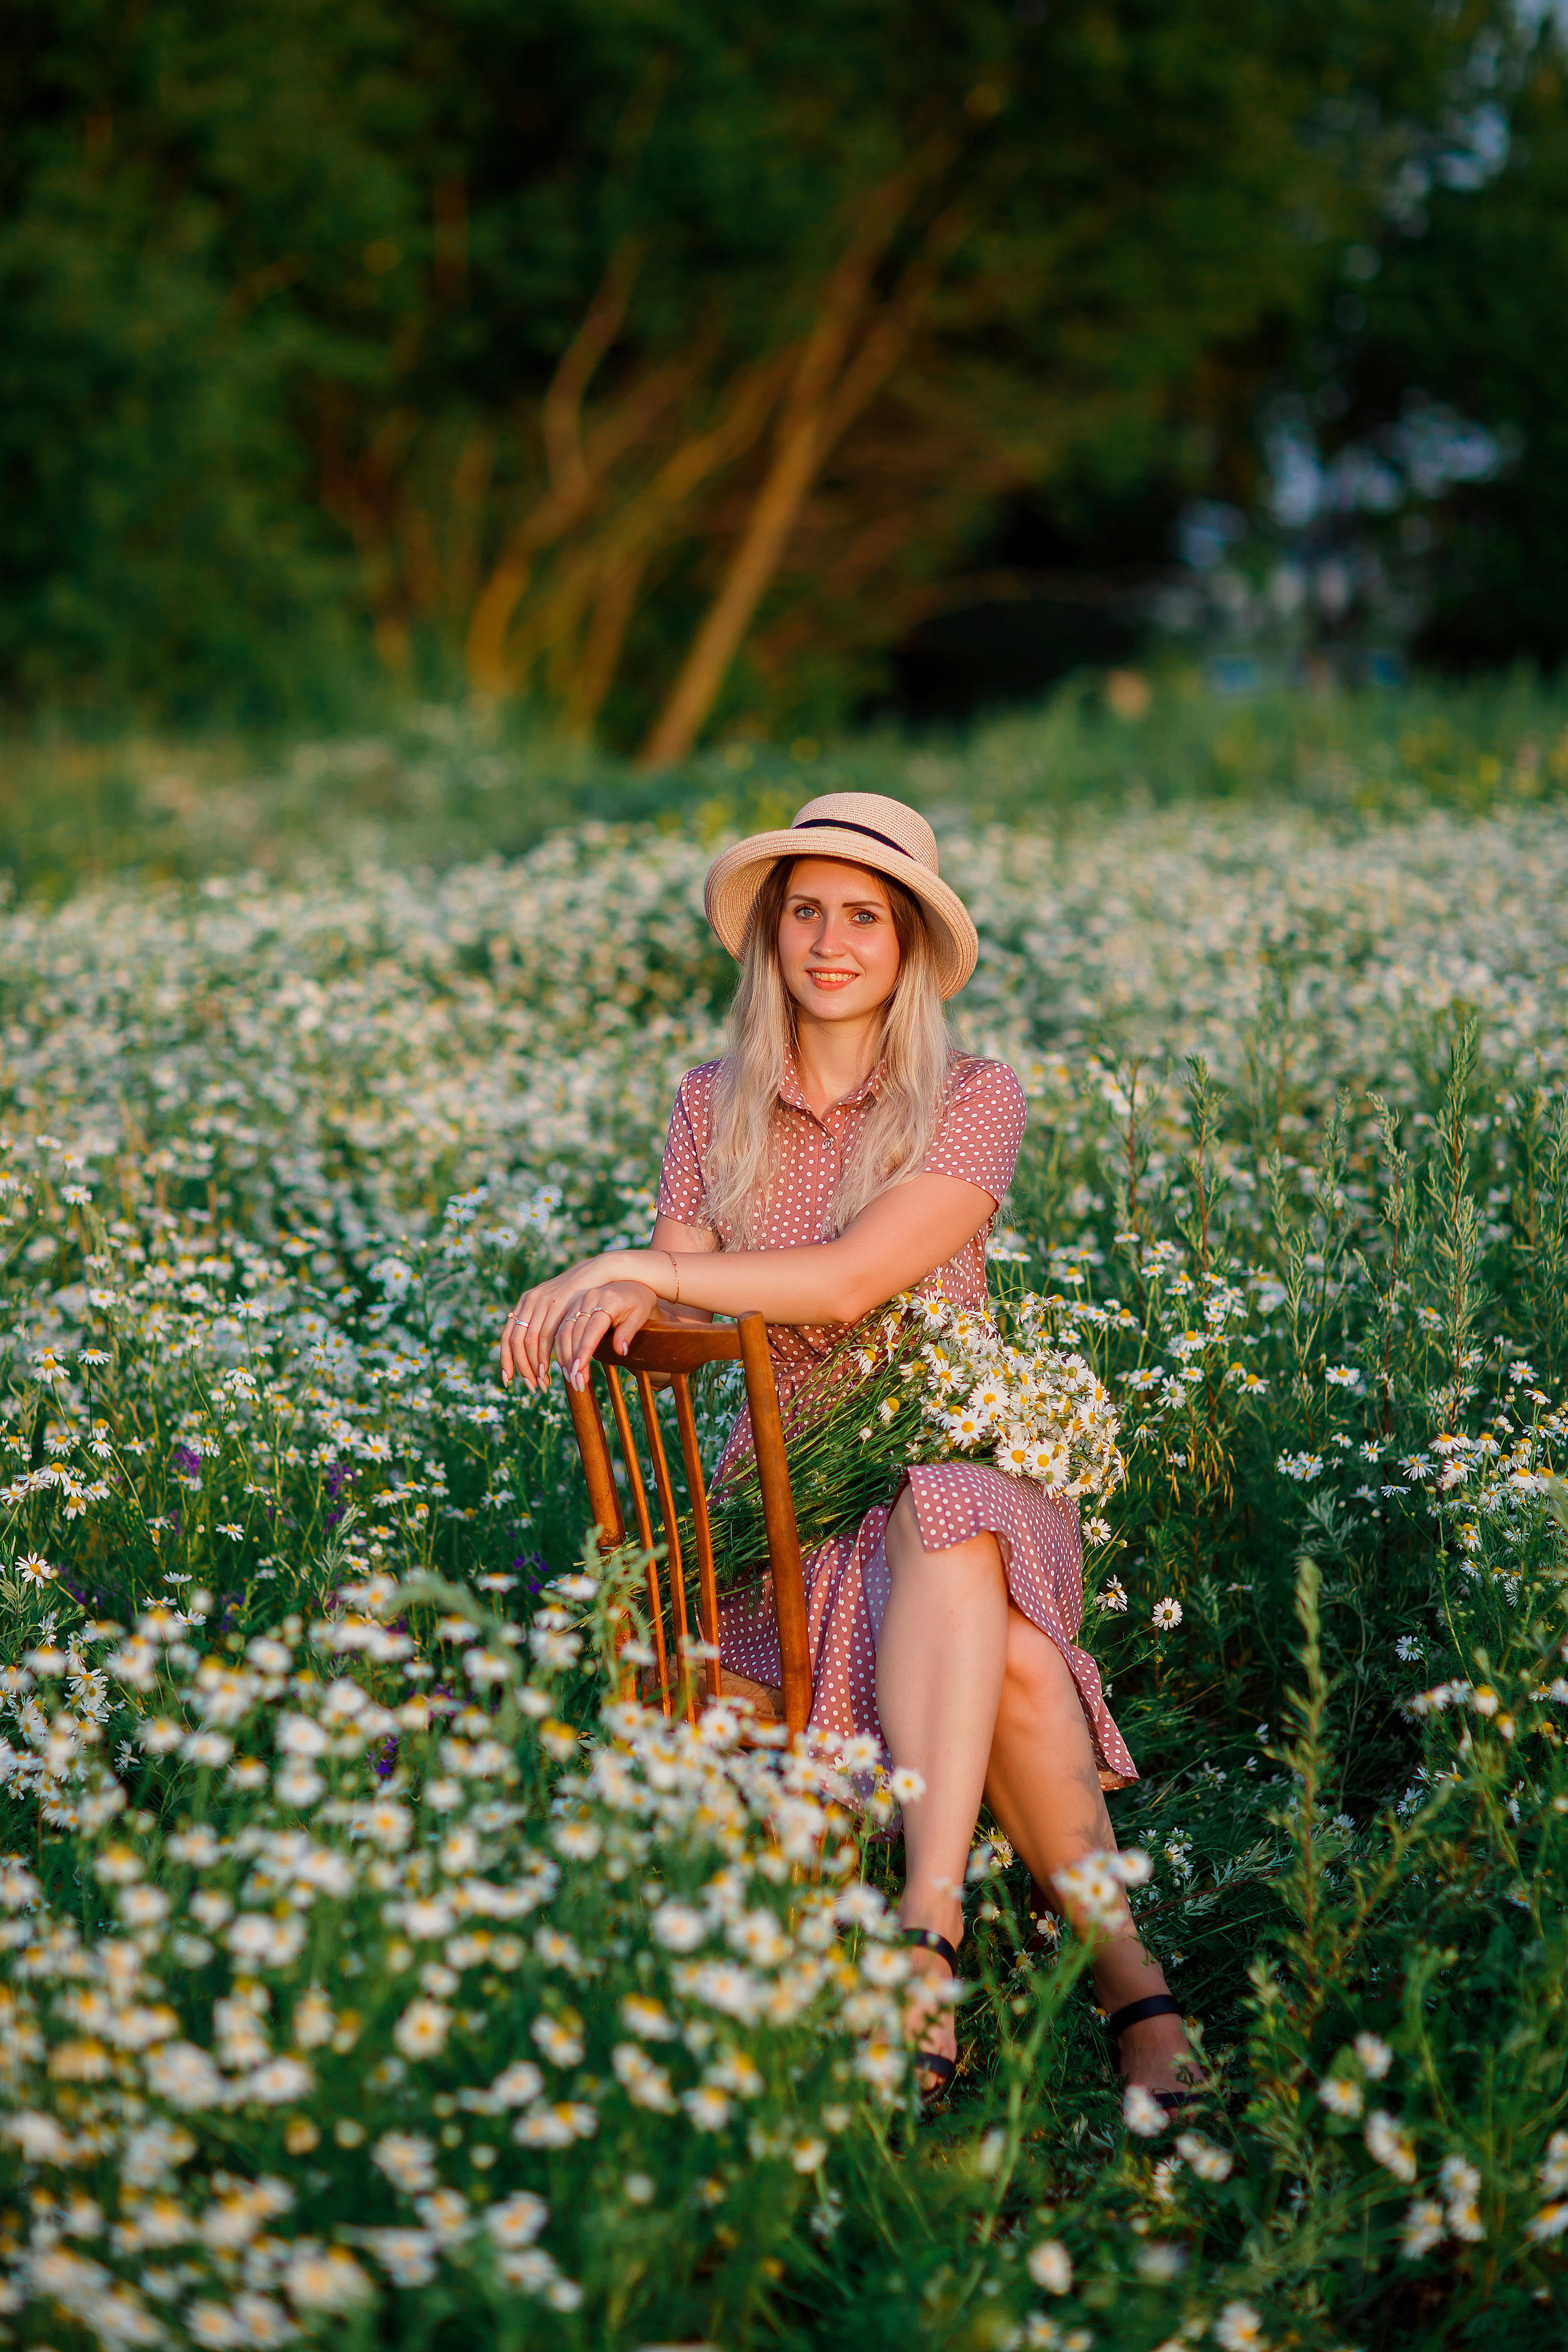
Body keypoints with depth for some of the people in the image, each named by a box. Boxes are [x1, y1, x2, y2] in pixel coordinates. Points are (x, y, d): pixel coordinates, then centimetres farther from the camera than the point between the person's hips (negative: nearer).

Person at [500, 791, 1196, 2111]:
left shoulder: (976, 1101, -3)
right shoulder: (715, 1108, 11)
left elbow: (850, 1279, -17)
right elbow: (681, 1310, 5)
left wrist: (635, 1268, -20)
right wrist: (623, 1303, -20)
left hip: (963, 1467, -2)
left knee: (949, 1536, -41)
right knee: (1000, 1660, -32)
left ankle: (928, 1942, -48)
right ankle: (1131, 1989, -32)